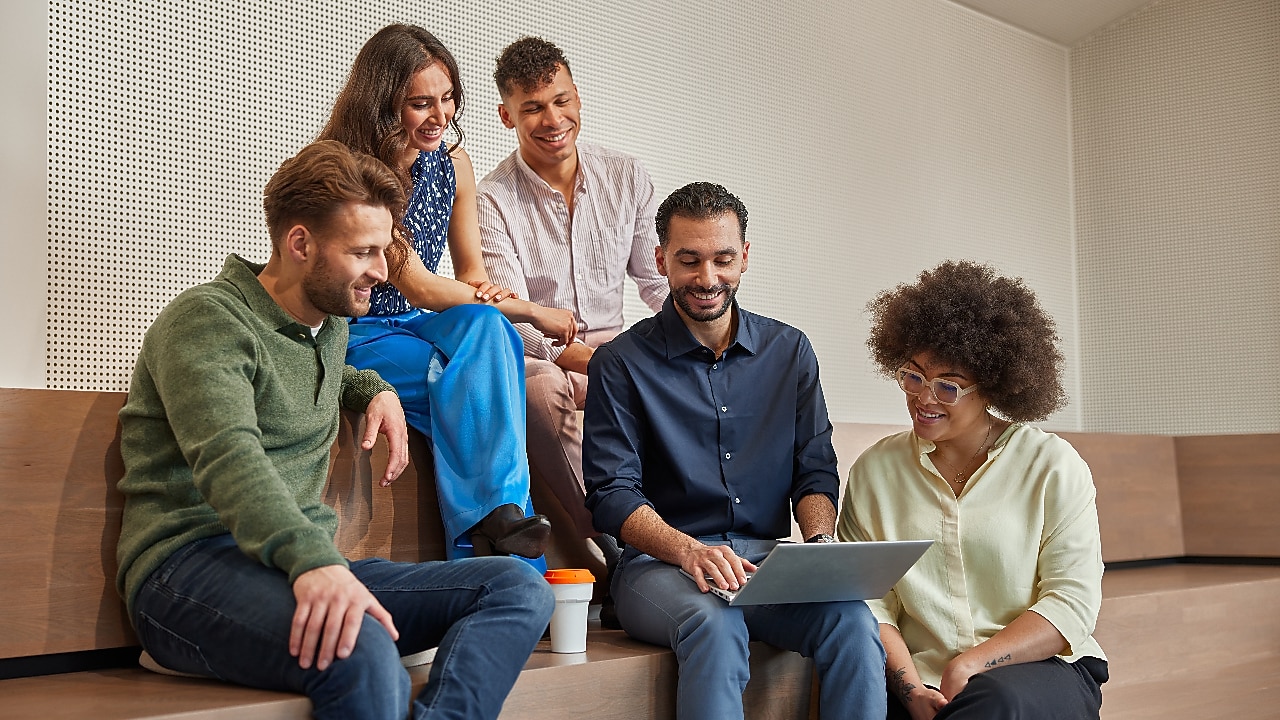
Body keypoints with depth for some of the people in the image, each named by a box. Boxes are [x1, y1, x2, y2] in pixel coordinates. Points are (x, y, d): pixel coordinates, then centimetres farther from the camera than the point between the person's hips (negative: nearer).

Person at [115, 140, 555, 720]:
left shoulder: (332, 325, 21)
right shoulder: (206, 319, -6)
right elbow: (228, 455, -24)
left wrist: (372, 389, 24)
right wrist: (313, 559, -41)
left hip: (311, 566, 8)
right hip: (193, 564, -8)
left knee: (519, 586, -13)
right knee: (363, 657, -41)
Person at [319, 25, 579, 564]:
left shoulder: (452, 165, 5)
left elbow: (472, 271, 13)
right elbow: (414, 283, -21)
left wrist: (484, 296, -14)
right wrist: (531, 312, -18)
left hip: (413, 330, 5)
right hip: (351, 339, -5)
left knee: (485, 324, -31)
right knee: (481, 379, -33)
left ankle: (495, 518, -36)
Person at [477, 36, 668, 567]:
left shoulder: (626, 176, 7)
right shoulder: (492, 199, -7)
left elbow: (657, 280, 12)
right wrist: (584, 358, -32)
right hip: (537, 357, -4)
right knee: (540, 389, -40)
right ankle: (615, 542, -35)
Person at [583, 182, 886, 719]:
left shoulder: (790, 351, 14)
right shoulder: (621, 364, 2)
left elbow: (816, 470, 12)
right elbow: (613, 493, -5)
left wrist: (818, 543, -10)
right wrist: (689, 551, -24)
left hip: (772, 563, 3)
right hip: (660, 564, -3)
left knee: (852, 619, -29)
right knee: (714, 621, -37)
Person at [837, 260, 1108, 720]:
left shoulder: (1052, 465, 4)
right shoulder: (874, 471, 9)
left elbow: (1072, 603, -3)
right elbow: (869, 601, 1)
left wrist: (970, 665, -14)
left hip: (1043, 671, -1)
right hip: (920, 681, 1)